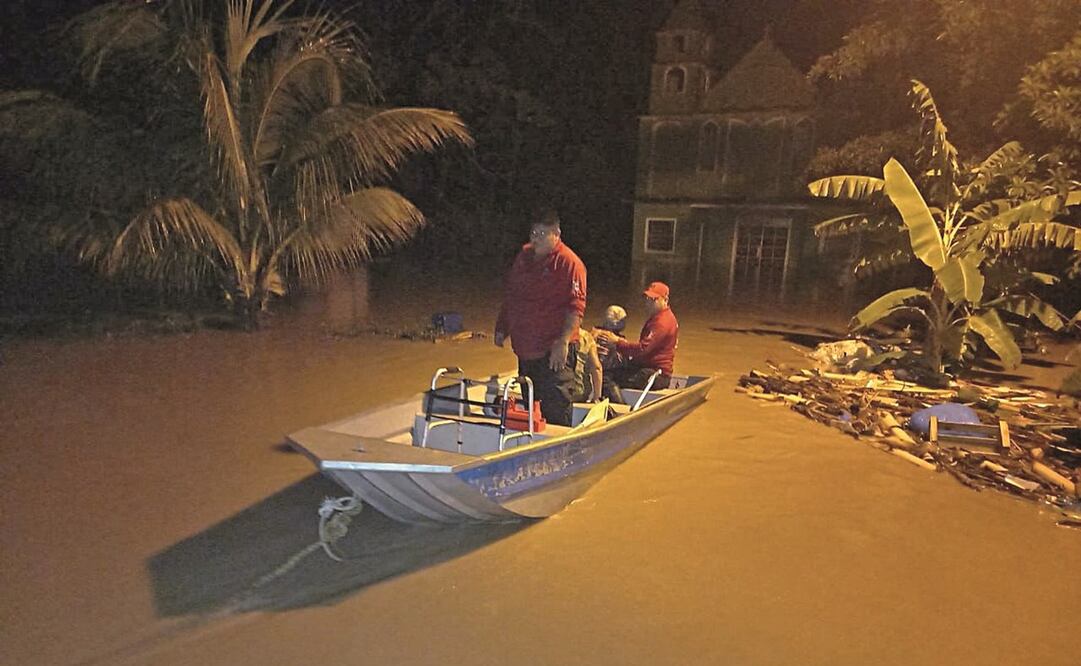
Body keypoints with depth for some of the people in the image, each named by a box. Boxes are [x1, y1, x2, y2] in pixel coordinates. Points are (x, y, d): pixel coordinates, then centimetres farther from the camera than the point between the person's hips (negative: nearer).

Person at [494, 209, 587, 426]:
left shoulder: (569, 263, -11)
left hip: (553, 351, -7)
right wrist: (501, 327, 20)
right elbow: (509, 293, 23)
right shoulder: (524, 256, 13)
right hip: (525, 347, 8)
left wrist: (563, 342, -24)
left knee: (555, 412, -5)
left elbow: (576, 306, -17)